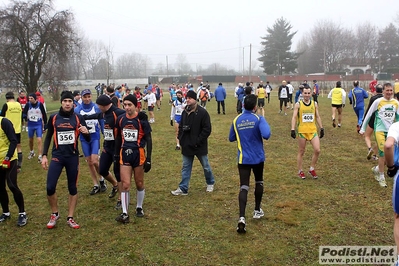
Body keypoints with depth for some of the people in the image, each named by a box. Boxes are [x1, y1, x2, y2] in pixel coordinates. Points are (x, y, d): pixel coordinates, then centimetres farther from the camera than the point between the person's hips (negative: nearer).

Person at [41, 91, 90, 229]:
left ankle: (70, 218, 21)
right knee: (50, 187, -8)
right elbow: (48, 137, 11)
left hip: (73, 157, 0)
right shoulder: (53, 117, 1)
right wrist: (44, 155, 5)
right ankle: (55, 214, 17)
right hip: (57, 156, 0)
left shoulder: (78, 118, -2)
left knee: (72, 188, 8)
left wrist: (86, 132, -23)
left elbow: (88, 140, 0)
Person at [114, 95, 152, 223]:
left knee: (139, 184, 11)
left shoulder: (141, 119, -8)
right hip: (124, 154, 2)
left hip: (138, 154, -2)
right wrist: (116, 155, 15)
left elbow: (148, 139, -4)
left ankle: (139, 208, 31)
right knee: (125, 185, -4)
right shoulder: (120, 119, 3)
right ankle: (124, 214, 2)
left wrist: (148, 159, -8)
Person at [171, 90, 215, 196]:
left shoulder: (202, 112, -14)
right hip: (187, 146, 5)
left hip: (199, 146, -5)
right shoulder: (185, 112, 5)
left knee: (205, 166, 13)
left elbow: (207, 129, -16)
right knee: (185, 167, 9)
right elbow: (181, 126, 16)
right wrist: (180, 138, 2)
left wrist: (198, 141, -20)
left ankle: (210, 183, 36)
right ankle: (183, 188, 15)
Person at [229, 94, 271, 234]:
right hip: (258, 158, -1)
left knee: (243, 187, -4)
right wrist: (265, 123, -5)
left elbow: (231, 138, 11)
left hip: (243, 159, 1)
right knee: (259, 182, 23)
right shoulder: (259, 119, -10)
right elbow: (266, 135, -25)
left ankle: (241, 218, -20)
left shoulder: (236, 120, 1)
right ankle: (257, 210, 35)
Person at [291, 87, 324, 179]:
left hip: (313, 130, 3)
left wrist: (321, 128, 9)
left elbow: (317, 117, 13)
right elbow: (294, 117, -7)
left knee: (317, 150, -5)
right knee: (301, 152, 6)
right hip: (302, 131, -3)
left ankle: (312, 169, 14)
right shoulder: (298, 104, -3)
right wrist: (293, 129, -16)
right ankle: (300, 171, 19)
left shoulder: (315, 104, 6)